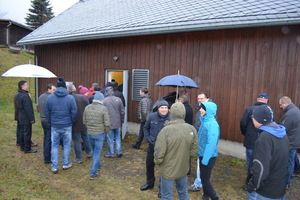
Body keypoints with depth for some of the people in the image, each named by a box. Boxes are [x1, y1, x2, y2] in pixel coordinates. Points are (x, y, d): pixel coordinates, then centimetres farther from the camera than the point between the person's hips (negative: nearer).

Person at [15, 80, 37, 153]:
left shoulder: (17, 95, 10)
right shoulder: (25, 96, -22)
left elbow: (18, 106, 18)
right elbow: (28, 109, -23)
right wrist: (32, 119, -18)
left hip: (21, 118, 10)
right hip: (26, 118, -10)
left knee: (22, 132, 17)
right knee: (27, 133, -2)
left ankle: (22, 147, 28)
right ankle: (27, 149, 4)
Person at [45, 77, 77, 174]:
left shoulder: (50, 97, -3)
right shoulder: (70, 98, -9)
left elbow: (47, 111, 4)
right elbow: (74, 112, -7)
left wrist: (51, 122, 15)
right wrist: (71, 121, 9)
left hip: (55, 126, 2)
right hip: (67, 126, -1)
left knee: (54, 145, 11)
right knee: (67, 145, 12)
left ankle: (54, 167, 16)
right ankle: (66, 164, 23)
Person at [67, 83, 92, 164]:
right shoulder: (82, 97, -7)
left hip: (74, 124, -3)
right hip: (84, 123, 4)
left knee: (76, 141, 7)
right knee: (85, 137, 21)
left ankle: (79, 158, 16)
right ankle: (89, 152, 36)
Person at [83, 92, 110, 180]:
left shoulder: (87, 108, -1)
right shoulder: (103, 108, -16)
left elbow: (84, 121, 6)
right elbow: (107, 123, -15)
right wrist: (106, 131, 3)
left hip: (90, 133, 5)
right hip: (100, 133, -5)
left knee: (95, 151, 25)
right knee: (97, 153, 6)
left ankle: (97, 165, 43)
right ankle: (93, 174, 11)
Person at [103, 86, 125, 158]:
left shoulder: (104, 101, -10)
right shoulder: (118, 99, -1)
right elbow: (122, 112, 3)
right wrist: (122, 120, 15)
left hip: (109, 123, -3)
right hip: (117, 123, 3)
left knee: (110, 139, 7)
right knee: (118, 137, 16)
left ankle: (111, 154, 17)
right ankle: (119, 152, 17)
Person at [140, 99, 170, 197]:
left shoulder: (171, 118, -19)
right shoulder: (152, 116, -6)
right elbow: (146, 128, 9)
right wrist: (148, 138, 1)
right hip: (152, 146, 4)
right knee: (149, 165, 19)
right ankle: (150, 183, 44)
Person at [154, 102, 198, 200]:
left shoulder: (166, 130, -27)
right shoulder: (192, 129, -13)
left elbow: (159, 153, -23)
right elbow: (194, 151, -3)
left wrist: (157, 162, -1)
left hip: (168, 170, -4)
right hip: (183, 169, 4)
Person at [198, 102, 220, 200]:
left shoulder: (212, 124, -23)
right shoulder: (205, 121, 3)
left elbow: (211, 143, -25)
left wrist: (206, 159, -22)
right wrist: (199, 152, 14)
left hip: (208, 157, -8)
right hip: (202, 155, 8)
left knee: (205, 180, 1)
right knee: (203, 177, 20)